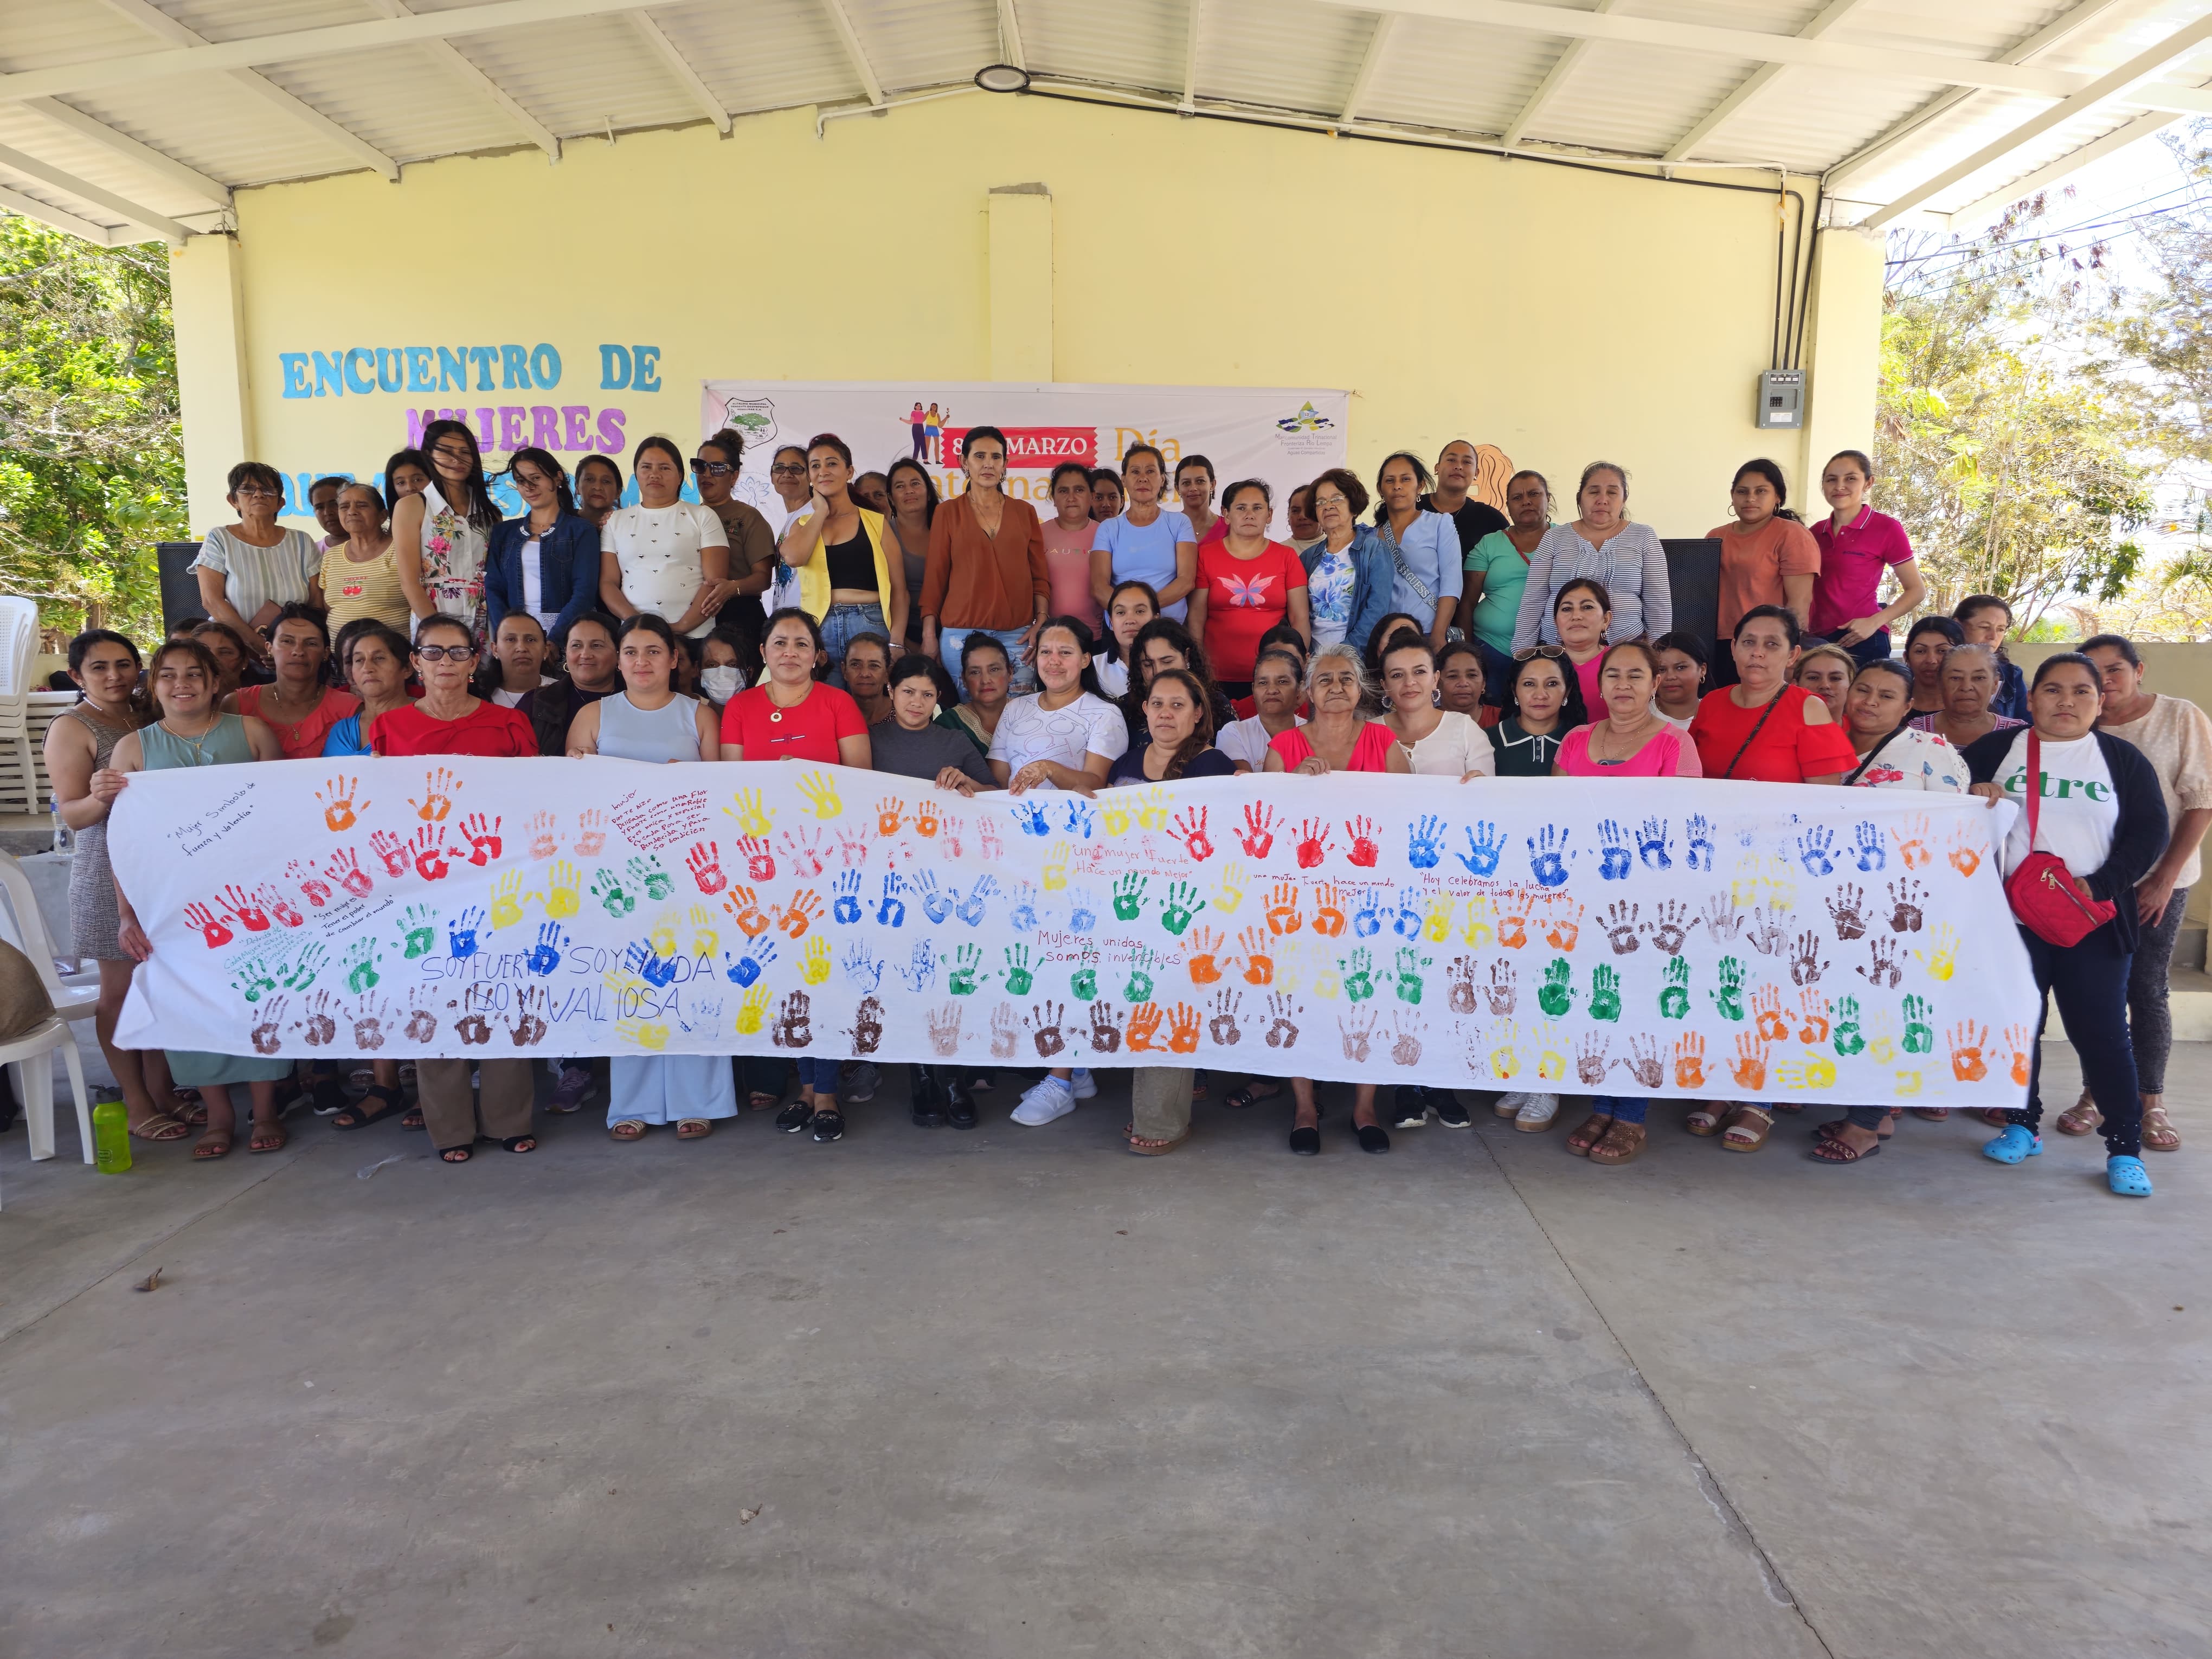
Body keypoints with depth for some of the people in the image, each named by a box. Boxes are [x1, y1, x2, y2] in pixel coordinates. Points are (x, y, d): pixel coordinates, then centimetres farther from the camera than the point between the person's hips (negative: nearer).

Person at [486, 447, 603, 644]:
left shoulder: (582, 530, 6)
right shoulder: (503, 532, 18)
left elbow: (584, 593, -4)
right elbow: (493, 588, 10)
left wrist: (550, 640, -15)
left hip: (565, 633, -3)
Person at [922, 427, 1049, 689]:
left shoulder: (1025, 512, 10)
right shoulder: (948, 513, 6)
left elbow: (1039, 575, 10)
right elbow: (935, 577, 5)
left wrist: (1041, 623, -3)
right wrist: (929, 635, -1)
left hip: (1017, 635, 1)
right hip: (961, 634, -1)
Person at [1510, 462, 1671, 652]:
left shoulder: (1644, 537, 7)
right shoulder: (1555, 537, 7)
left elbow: (1658, 603, 5)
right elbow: (1533, 601, 4)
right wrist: (1524, 654, -3)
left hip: (1625, 651, 0)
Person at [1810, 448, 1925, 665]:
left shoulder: (1886, 528, -3)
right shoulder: (1816, 532, 9)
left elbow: (1916, 591, -1)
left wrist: (1874, 622, -14)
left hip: (1861, 640, -4)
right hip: (1818, 638, 4)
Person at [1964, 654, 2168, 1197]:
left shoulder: (2123, 759, 5)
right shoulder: (1997, 750, 6)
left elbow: (2149, 832, -1)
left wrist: (2097, 885, -14)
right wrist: (1973, 793, -14)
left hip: (2095, 922, -1)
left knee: (2100, 1030, -2)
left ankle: (2125, 1148, 9)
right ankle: (2023, 1126, 24)